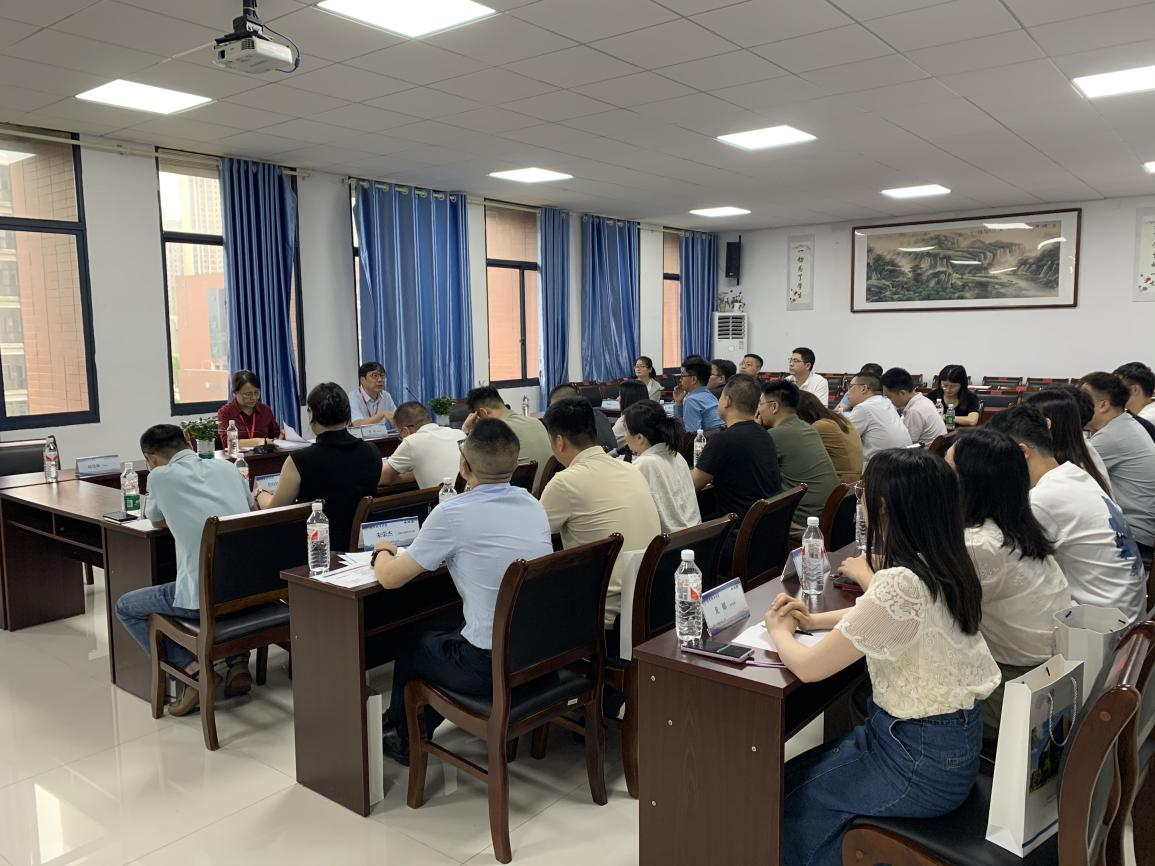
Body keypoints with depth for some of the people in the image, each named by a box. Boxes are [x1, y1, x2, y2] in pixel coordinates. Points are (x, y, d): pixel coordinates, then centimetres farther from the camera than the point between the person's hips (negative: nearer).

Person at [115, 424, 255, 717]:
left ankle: (194, 670, 6)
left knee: (125, 607, 22)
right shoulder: (227, 467, 12)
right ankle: (238, 660, 22)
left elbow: (158, 523, 20)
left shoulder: (160, 476, 0)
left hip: (204, 596, -5)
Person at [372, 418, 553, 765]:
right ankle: (422, 727, 50)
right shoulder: (534, 505, 1)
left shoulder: (452, 514, -18)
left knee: (412, 645, 24)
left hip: (492, 666, -6)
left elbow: (390, 577, -6)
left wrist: (382, 551, 14)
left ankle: (402, 737, 49)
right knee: (452, 632, 32)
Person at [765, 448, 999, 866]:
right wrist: (816, 620, 12)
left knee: (791, 797, 9)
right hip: (953, 739, 8)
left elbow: (808, 667, -22)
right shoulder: (943, 567, -3)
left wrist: (779, 631, -1)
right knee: (799, 775, 17)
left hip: (923, 761, -8)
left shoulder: (899, 584, -31)